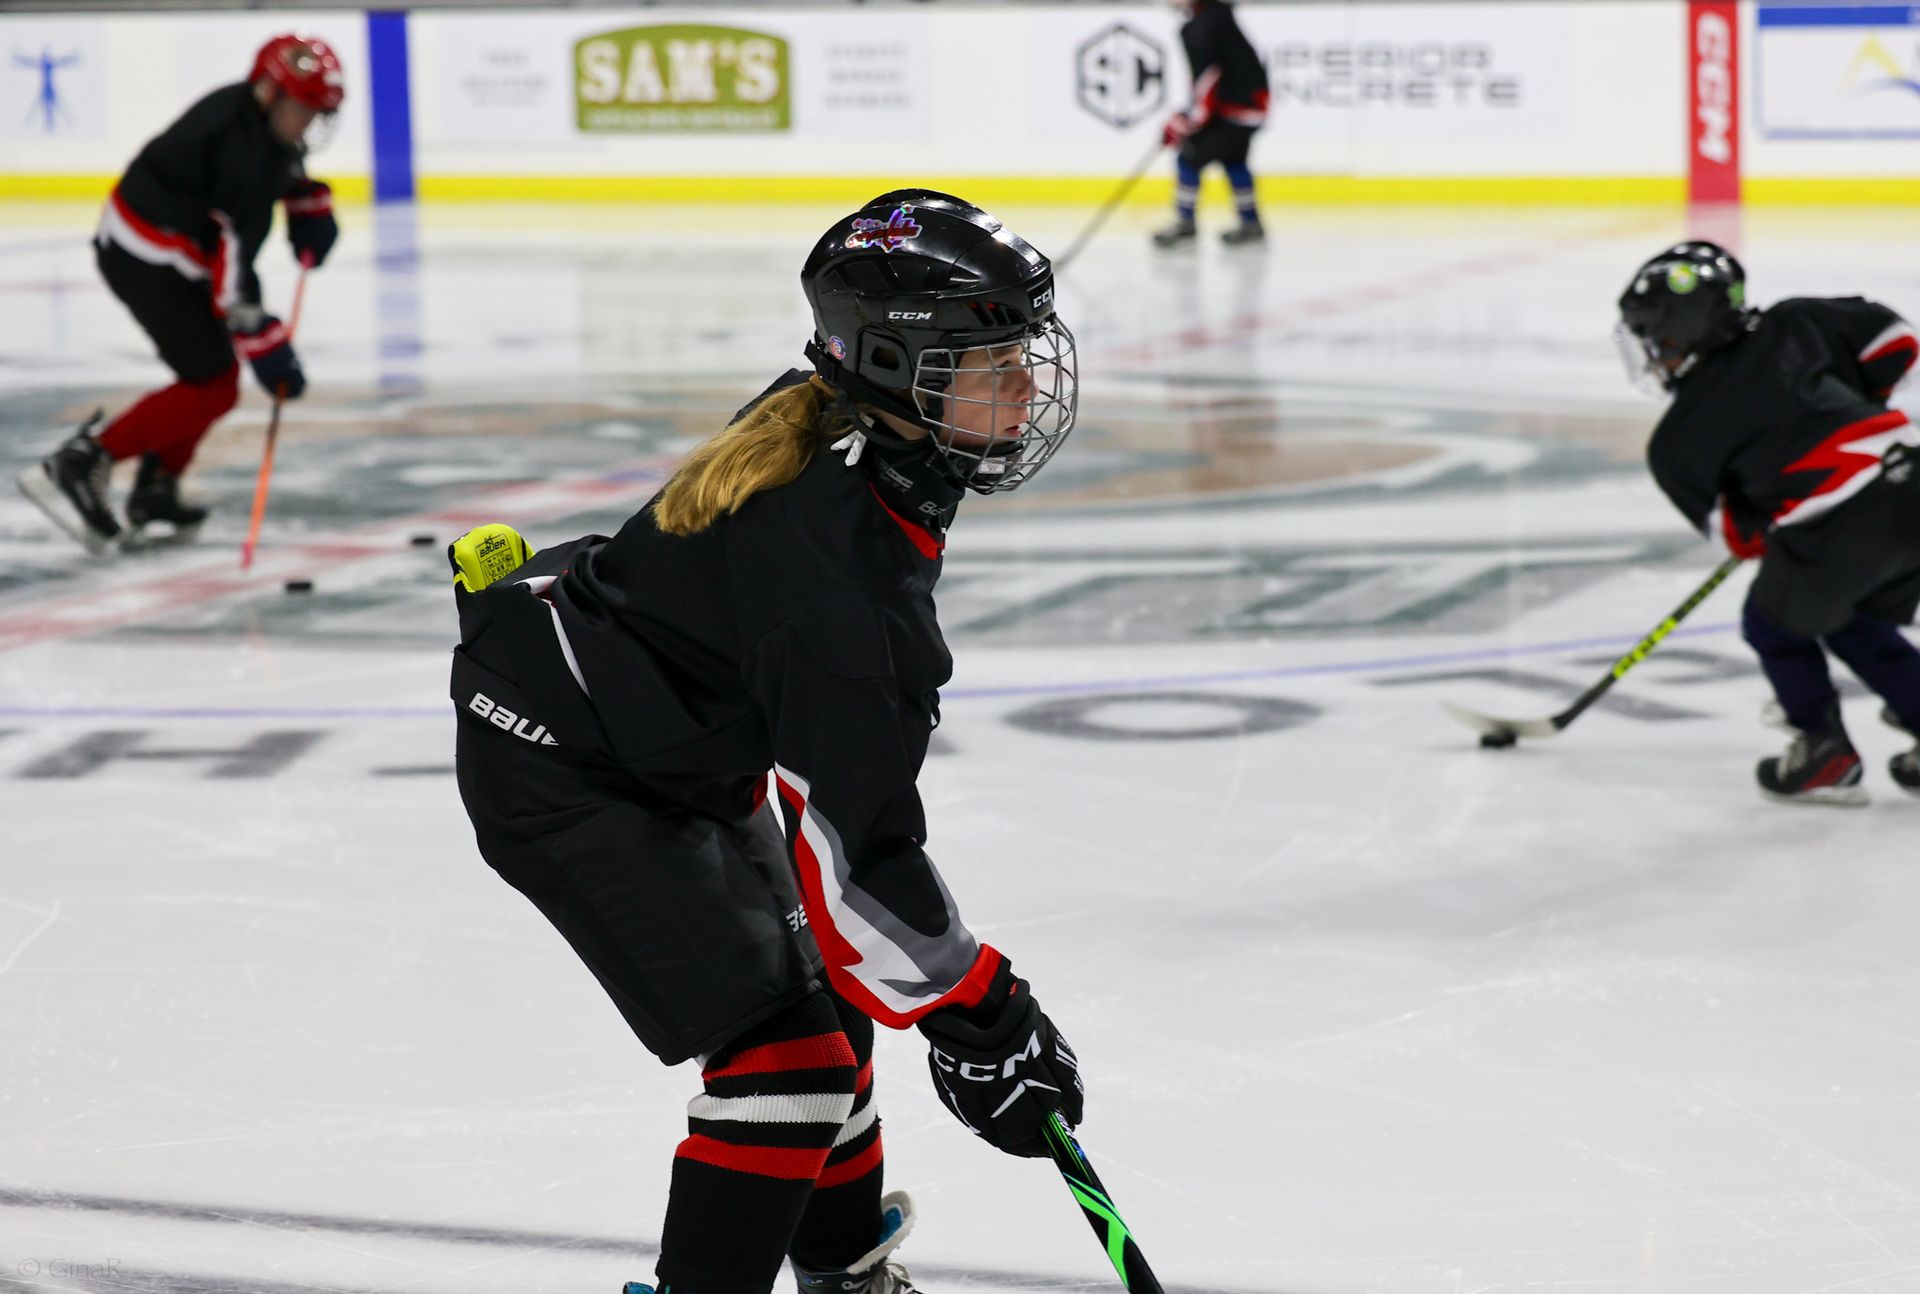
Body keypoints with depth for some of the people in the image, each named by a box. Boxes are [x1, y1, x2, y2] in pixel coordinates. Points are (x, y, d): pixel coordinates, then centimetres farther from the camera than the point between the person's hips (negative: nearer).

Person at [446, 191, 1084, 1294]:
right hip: (561, 775, -10)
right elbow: (851, 849, -29)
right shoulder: (842, 571, -34)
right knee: (783, 1043, -15)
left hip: (663, 744, 10)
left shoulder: (828, 424, -6)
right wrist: (976, 1015, -21)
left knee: (821, 987, 17)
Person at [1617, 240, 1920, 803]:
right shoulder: (1790, 326, 11)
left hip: (1839, 524, -6)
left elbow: (1737, 531, 11)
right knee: (1860, 626, 27)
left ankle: (1826, 756, 19)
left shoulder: (1680, 438, 2)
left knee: (1777, 624, 20)